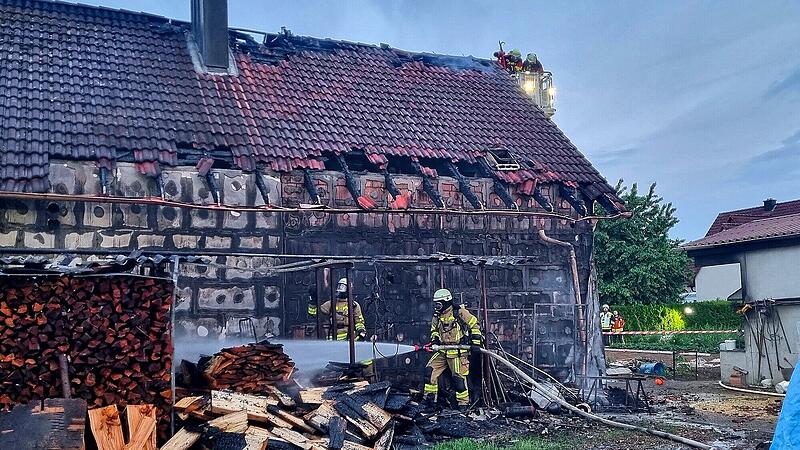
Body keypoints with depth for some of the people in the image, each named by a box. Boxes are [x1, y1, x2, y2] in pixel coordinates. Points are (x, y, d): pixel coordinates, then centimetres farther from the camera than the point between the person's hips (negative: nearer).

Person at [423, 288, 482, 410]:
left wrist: (475, 342, -4)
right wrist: (434, 339, 6)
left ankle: (463, 403, 9)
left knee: (458, 377, -7)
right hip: (442, 351, 6)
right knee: (429, 371, -4)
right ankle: (429, 399, 6)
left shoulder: (460, 312, -9)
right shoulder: (436, 316, 9)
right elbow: (434, 330, 26)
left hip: (458, 352, -6)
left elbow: (474, 325, -1)